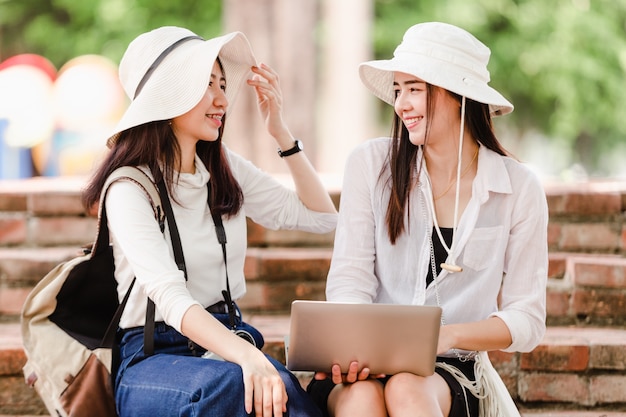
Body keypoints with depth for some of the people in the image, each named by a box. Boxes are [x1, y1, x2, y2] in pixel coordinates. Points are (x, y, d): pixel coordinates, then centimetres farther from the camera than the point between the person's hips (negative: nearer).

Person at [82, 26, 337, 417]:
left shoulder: (226, 170, 11)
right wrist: (247, 356, -43)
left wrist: (281, 131, 7)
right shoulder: (130, 189, -11)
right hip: (153, 356, -5)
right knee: (230, 383, -39)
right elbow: (169, 295, -27)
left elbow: (322, 217, 17)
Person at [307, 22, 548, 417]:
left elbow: (527, 321, 2)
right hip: (367, 368, 0)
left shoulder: (519, 188, 2)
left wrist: (448, 335, -16)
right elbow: (350, 280, 0)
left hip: (449, 370, 0)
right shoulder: (371, 163, 3)